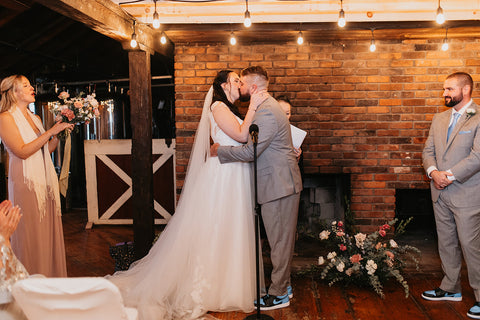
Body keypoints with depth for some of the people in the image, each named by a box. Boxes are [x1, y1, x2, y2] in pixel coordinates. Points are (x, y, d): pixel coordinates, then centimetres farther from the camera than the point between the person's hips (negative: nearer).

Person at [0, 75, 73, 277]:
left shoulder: (35, 118, 15)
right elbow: (22, 151, -16)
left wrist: (60, 133, 4)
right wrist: (50, 131, -16)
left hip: (45, 181, 7)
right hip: (26, 182, -7)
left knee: (49, 232, 8)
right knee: (31, 235, -2)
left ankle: (52, 280, 16)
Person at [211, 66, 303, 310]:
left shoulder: (266, 112, -19)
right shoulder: (266, 107, 15)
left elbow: (249, 152, -23)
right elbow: (255, 145, 22)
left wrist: (219, 150, -10)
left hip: (279, 185, -10)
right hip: (280, 182, 10)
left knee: (280, 241, 0)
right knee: (280, 239, 17)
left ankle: (279, 295, 11)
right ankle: (283, 285, 29)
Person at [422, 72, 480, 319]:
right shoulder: (439, 119, 14)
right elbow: (428, 150, 10)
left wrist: (451, 176, -18)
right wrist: (433, 171, -9)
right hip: (440, 193, 7)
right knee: (446, 243, 16)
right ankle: (451, 288, 30)